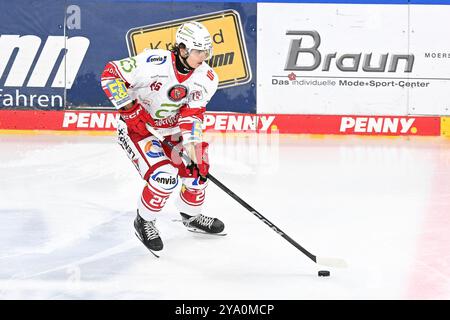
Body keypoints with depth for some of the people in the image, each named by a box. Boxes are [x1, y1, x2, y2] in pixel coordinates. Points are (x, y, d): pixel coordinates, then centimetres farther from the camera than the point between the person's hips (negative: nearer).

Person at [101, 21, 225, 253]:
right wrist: (129, 109, -25)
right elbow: (111, 73, -22)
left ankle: (191, 216, 35)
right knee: (164, 176, -21)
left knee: (197, 171, 5)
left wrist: (192, 144, -22)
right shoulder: (153, 63, -30)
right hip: (136, 126, -6)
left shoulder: (207, 78, -13)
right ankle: (144, 221, 5)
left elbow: (192, 113, -9)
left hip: (170, 128, 6)